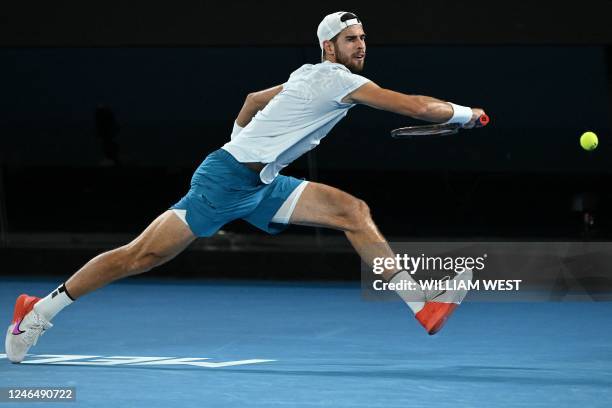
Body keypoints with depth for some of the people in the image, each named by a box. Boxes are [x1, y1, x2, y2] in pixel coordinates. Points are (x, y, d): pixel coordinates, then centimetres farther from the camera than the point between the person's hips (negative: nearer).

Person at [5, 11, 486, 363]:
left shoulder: (313, 78, 13)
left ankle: (423, 306, -7)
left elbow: (253, 99, 30)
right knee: (143, 255, -8)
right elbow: (414, 106, -19)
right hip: (226, 179, -10)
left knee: (353, 210, -3)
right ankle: (40, 310, 2)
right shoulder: (334, 79, -15)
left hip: (261, 185, 10)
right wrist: (466, 114, -6)